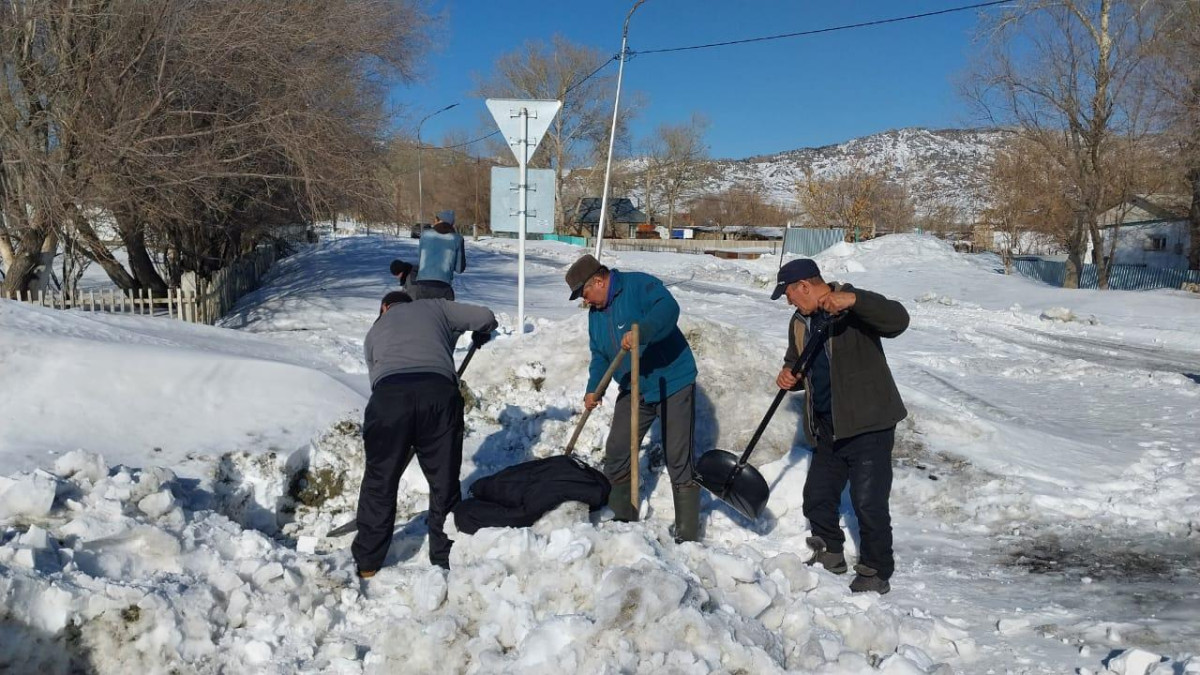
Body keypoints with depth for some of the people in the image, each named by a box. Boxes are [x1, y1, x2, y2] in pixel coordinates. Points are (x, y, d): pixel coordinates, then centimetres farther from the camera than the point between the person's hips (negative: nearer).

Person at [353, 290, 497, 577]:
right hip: (439, 390, 0)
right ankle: (446, 562, 24)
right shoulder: (435, 307, 30)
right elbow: (486, 317, 25)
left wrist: (406, 446, 41)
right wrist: (480, 335, 50)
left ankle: (367, 564, 25)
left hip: (389, 394, 1)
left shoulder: (375, 331, 33)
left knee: (380, 483, 15)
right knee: (445, 483, 13)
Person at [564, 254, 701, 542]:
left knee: (679, 463, -5)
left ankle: (687, 536, 4)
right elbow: (599, 355, 16)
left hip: (673, 386, -8)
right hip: (633, 390, 8)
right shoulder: (596, 312, 9)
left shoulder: (639, 285, -16)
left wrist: (641, 332, -50)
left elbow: (668, 308, -35)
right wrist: (593, 388, 3)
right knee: (616, 454, 9)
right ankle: (622, 519, 25)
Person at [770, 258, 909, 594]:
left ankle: (876, 573, 15)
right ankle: (830, 554, 38)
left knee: (869, 504, -3)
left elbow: (898, 320, -32)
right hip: (828, 428, 8)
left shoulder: (856, 309, -14)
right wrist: (789, 375, -2)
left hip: (868, 424, -8)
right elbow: (796, 363, 22)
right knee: (817, 498, 16)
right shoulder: (800, 323, 10)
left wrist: (853, 299, -44)